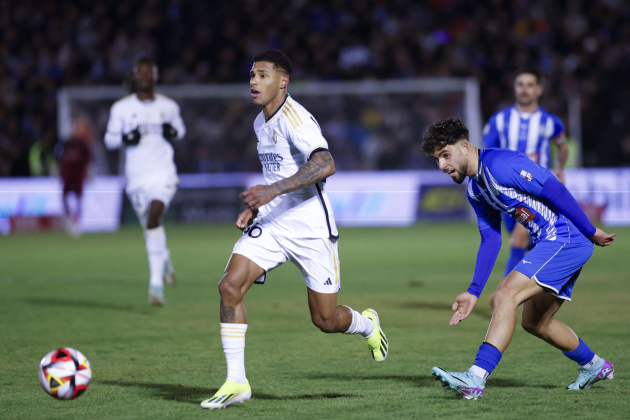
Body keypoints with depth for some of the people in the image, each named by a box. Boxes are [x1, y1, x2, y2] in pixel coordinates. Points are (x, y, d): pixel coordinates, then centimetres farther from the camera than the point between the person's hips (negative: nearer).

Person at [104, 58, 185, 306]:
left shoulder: (168, 106, 6)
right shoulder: (121, 108, 3)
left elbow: (180, 130, 20)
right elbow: (109, 139, 7)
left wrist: (173, 132, -3)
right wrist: (125, 139, -13)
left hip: (163, 173, -2)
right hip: (136, 176, 2)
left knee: (153, 219, -22)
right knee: (150, 225, 9)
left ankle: (156, 283, -21)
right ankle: (165, 259, 44)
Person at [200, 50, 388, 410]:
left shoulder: (295, 117, -16)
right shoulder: (261, 123, 12)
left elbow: (326, 165, -31)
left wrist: (274, 191, -35)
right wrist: (257, 207, 12)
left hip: (310, 228, -7)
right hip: (270, 225, 7)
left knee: (325, 320, 1)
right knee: (230, 286, -15)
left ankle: (367, 324, 38)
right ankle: (236, 383, -9)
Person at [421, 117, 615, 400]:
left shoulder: (501, 165, -18)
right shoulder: (475, 188, 13)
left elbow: (556, 191, -18)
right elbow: (490, 239, 17)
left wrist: (590, 232, -14)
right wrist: (473, 292, 10)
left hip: (566, 238, -10)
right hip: (551, 243, 10)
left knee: (506, 295, -21)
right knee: (535, 322, 20)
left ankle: (476, 379, -29)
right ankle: (593, 366, 39)